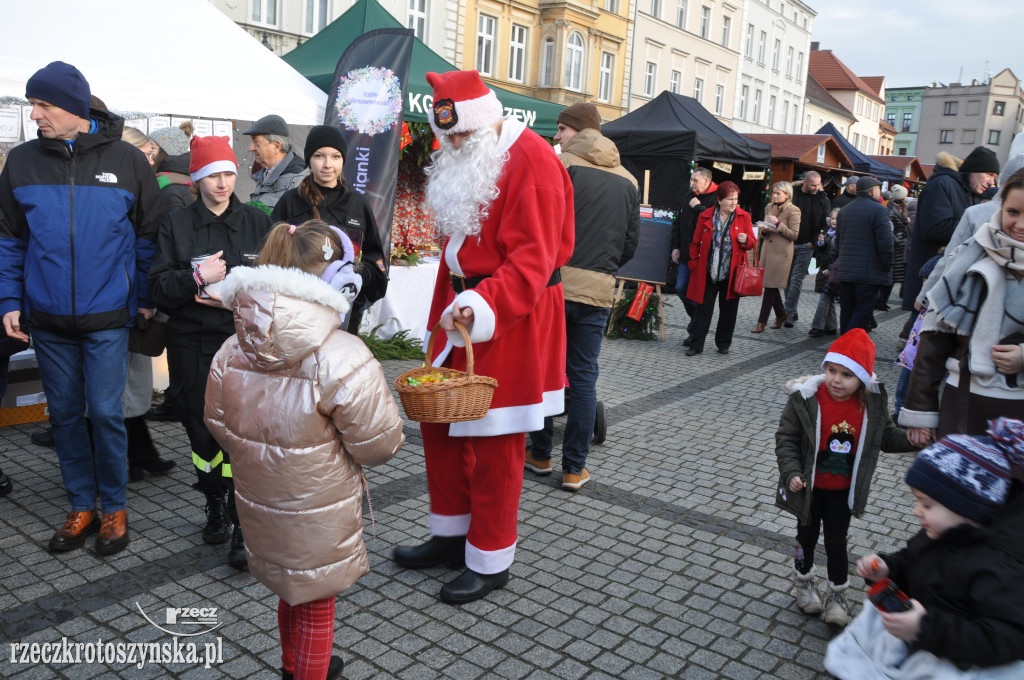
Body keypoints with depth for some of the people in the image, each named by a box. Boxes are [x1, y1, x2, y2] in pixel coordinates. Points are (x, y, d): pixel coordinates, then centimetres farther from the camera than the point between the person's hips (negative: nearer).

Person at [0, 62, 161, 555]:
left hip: (106, 317, -3)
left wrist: (147, 298, 1)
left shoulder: (126, 160, -2)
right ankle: (81, 507, 25)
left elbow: (147, 235, 3)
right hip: (47, 318, 3)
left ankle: (114, 509, 17)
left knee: (106, 413, 0)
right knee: (64, 414, 10)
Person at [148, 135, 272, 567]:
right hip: (192, 345, 2)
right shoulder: (176, 225, 6)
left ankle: (244, 529, -1)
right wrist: (198, 278, -14)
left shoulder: (257, 222, 6)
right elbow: (159, 288, 2)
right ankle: (215, 510, 30)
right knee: (202, 430, 9)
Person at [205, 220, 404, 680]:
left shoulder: (232, 351, -8)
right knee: (316, 606, 16)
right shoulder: (344, 358, -27)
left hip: (260, 500, 7)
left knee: (290, 591, 29)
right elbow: (379, 444, -20)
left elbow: (217, 422, 5)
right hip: (318, 513, -6)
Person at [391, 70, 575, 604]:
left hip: (513, 320, -9)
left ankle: (490, 561, 17)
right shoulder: (462, 162, 14)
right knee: (438, 421, 14)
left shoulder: (531, 162, -15)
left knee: (495, 443, 0)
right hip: (462, 310, 9)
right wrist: (446, 308, 16)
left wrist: (485, 305, -37)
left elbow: (532, 258, -24)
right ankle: (452, 535, 33)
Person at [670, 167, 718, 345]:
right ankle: (697, 320, 30)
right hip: (687, 255, 7)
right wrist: (675, 246, 14)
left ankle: (695, 332, 7)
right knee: (681, 288, 7)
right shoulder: (690, 197, 15)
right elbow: (678, 223, 22)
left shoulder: (716, 198, -9)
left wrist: (698, 207, -16)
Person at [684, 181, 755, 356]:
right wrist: (694, 263, 3)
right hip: (707, 273, -1)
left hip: (732, 273, 1)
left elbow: (752, 243, 6)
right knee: (704, 308, 1)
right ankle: (697, 344, 7)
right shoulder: (705, 216, 1)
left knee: (728, 310, 8)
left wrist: (746, 240, -16)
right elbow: (695, 242, 8)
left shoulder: (744, 216, 2)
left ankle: (723, 344, 23)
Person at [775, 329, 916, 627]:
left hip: (843, 491, 1)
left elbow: (886, 435, 4)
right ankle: (803, 581, 44)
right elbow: (786, 438, -15)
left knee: (836, 542, 14)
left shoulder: (872, 404, -13)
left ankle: (837, 595, 34)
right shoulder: (806, 398, -22)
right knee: (807, 537, 19)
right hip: (809, 488, -1)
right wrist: (791, 472, -25)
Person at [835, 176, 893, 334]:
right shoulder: (877, 209, -9)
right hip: (869, 272, -7)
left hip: (845, 271, 7)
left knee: (846, 311, 13)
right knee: (863, 311, -4)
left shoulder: (844, 211, 13)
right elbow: (885, 241, -14)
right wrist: (888, 265, -3)